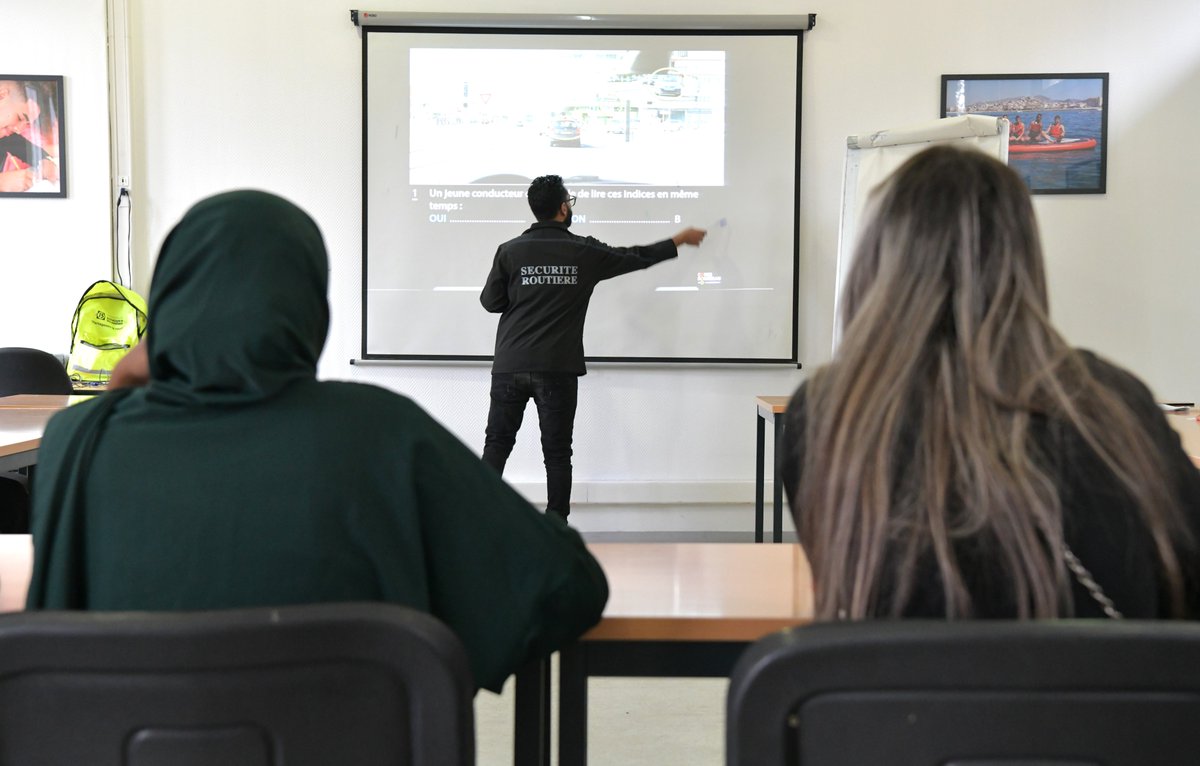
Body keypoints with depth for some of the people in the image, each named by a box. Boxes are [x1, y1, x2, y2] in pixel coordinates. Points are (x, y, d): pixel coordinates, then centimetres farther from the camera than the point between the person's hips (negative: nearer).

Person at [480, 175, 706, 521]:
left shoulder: (510, 251, -1)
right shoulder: (585, 252, 0)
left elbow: (490, 301, 3)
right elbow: (635, 257, 13)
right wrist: (680, 240, 28)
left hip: (510, 365, 1)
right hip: (558, 369, -1)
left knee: (497, 444, 10)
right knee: (557, 453, 5)